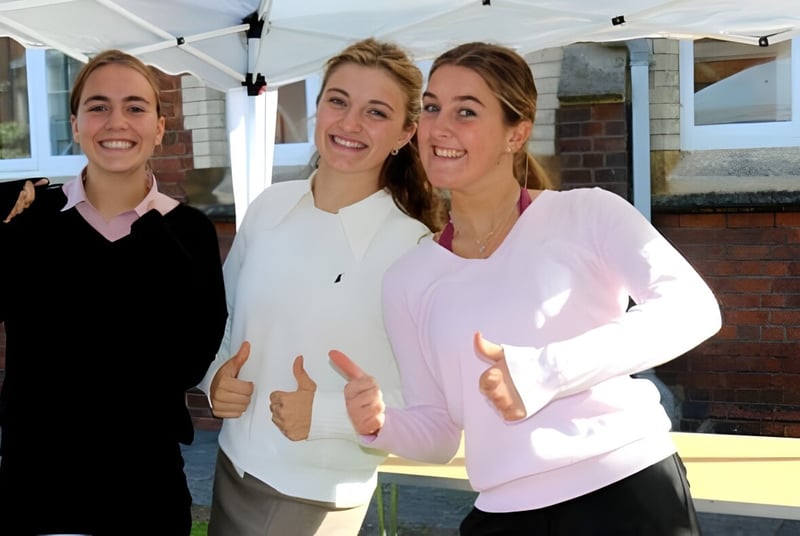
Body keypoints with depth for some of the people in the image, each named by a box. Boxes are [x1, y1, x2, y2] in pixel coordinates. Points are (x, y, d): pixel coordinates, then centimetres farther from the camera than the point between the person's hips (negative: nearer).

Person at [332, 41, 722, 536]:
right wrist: (381, 425, -12)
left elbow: (693, 308, -19)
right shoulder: (409, 278, 6)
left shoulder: (587, 213, -5)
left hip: (631, 495, -3)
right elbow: (439, 433, 10)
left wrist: (544, 372, -25)